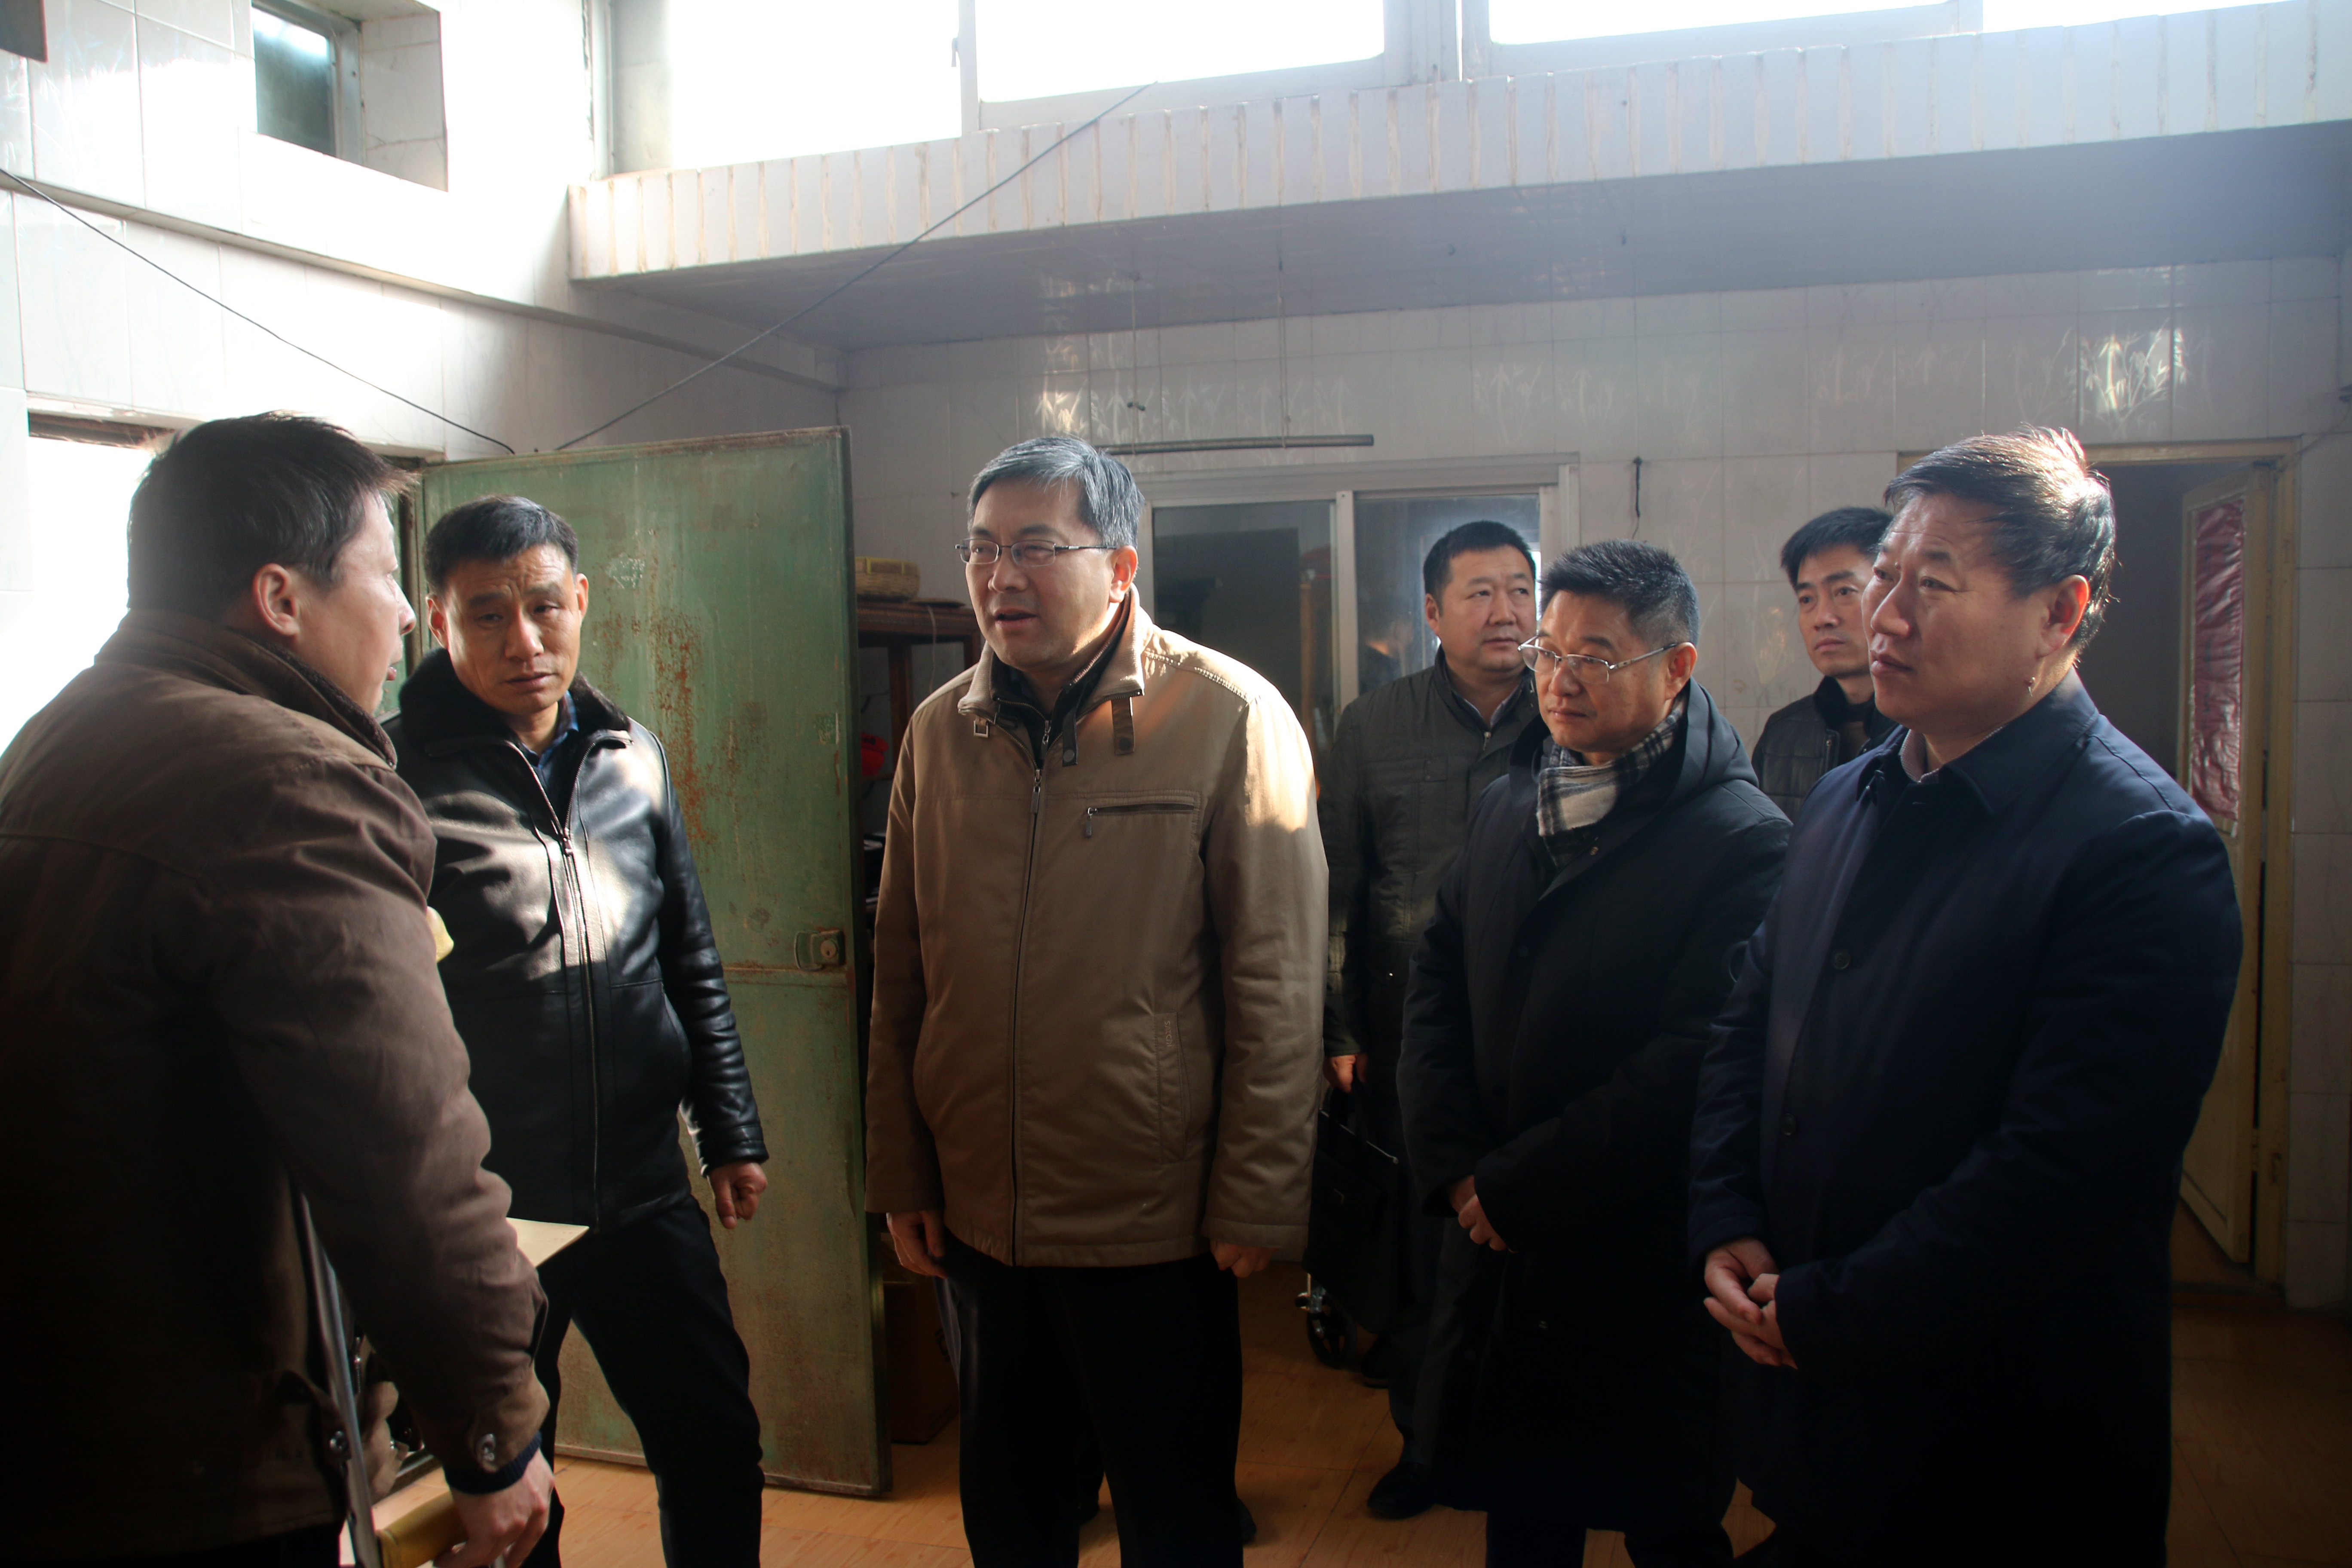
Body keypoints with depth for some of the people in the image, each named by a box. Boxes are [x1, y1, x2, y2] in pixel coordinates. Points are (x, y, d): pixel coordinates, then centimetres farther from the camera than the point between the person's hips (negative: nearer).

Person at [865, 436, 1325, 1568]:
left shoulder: (1228, 720, -12)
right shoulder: (940, 731, 2)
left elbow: (1276, 984, -12)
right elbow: (901, 974, 7)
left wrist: (1254, 1202, -12)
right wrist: (898, 1175, 7)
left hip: (1155, 1226, -4)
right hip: (976, 1215, 5)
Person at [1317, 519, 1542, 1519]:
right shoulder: (1373, 727, 4)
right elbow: (1334, 888, 4)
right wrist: (1338, 1032, 1)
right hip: (1408, 1040, 0)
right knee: (1417, 1246, 9)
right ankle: (1424, 1439, 28)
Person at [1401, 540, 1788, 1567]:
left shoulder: (1746, 843, -14)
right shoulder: (1510, 806, 8)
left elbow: (1690, 1067, -19)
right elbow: (1435, 984, 8)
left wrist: (1516, 1186, -15)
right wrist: (1453, 1168, -3)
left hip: (1645, 1277, -5)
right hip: (1496, 1260, 6)